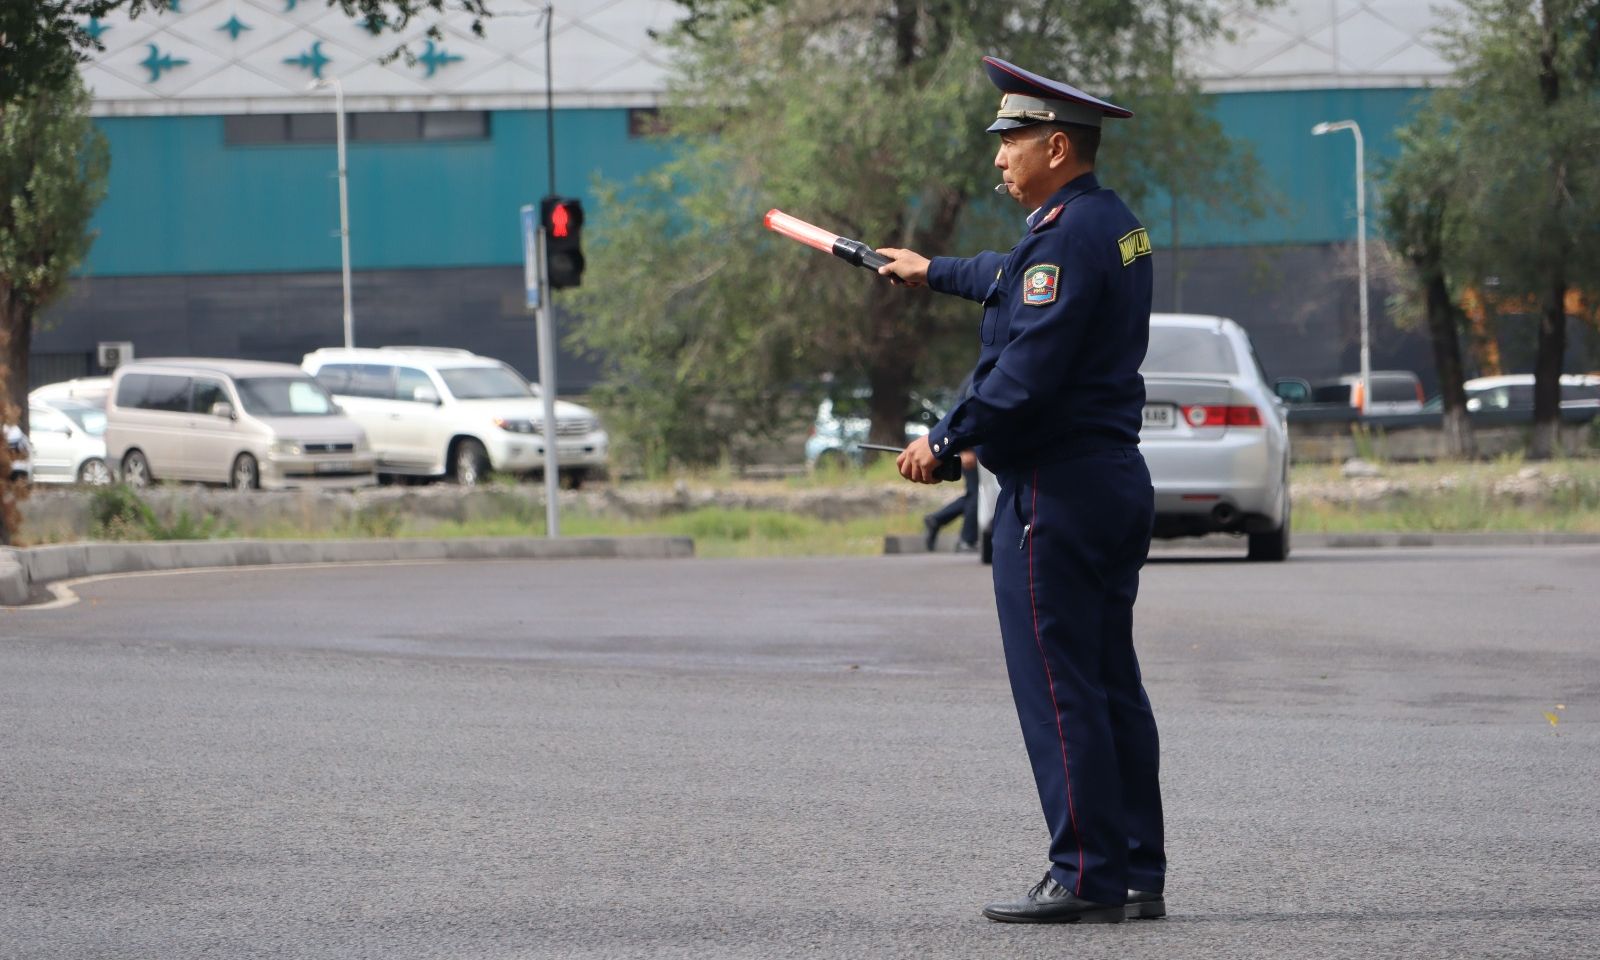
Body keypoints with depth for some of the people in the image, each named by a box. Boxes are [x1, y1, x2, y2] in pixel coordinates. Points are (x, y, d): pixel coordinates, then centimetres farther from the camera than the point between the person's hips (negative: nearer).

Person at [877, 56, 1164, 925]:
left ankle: (1087, 878, -7)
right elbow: (1020, 282, 36)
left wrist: (943, 441, -11)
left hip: (1056, 492, -10)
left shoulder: (1067, 235, -17)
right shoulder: (1114, 224, 14)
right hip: (1118, 481, 10)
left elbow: (1026, 373, -23)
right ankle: (1139, 875, 13)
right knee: (1112, 684, 11)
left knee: (1057, 687, -7)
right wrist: (933, 272, 51)